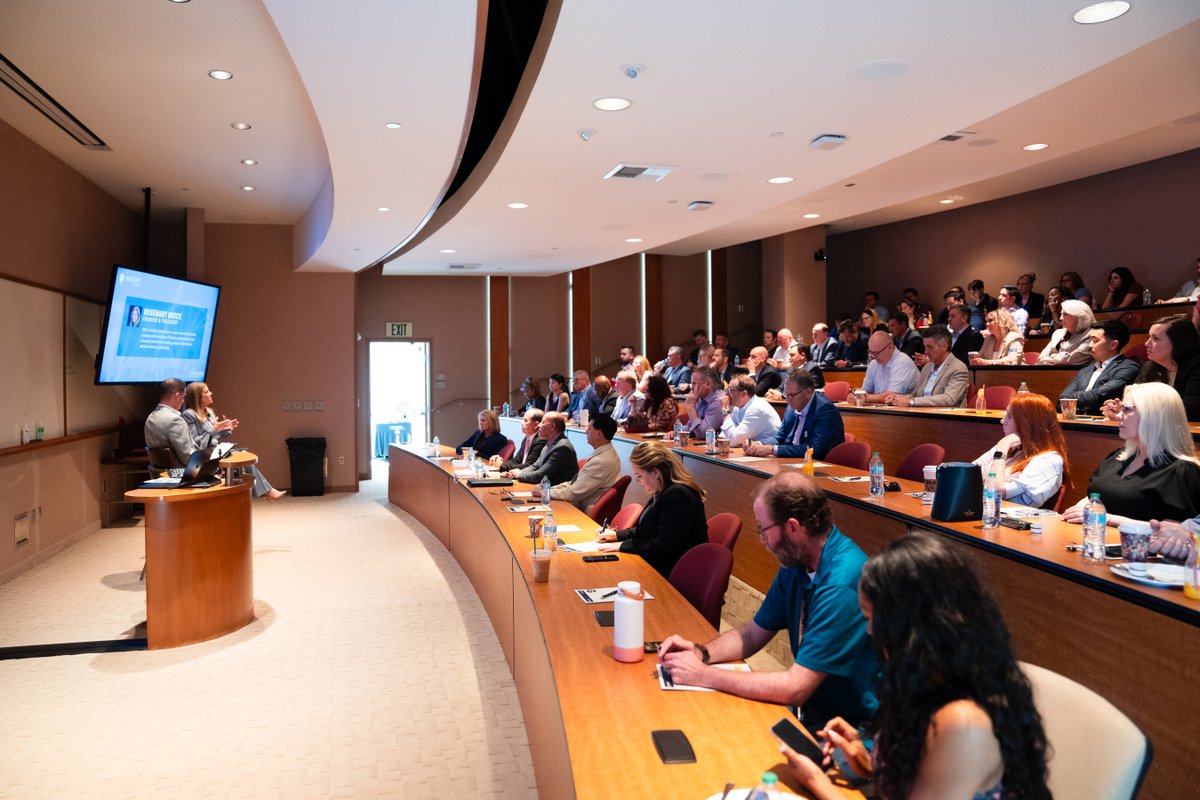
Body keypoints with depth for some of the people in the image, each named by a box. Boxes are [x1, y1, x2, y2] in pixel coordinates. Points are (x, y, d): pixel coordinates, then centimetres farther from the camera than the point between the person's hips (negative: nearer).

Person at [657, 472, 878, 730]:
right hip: (811, 709, 7)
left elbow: (796, 689, -27)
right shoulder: (796, 562, 0)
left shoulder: (843, 582, -27)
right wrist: (701, 652, -7)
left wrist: (703, 674, -21)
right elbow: (754, 633, 12)